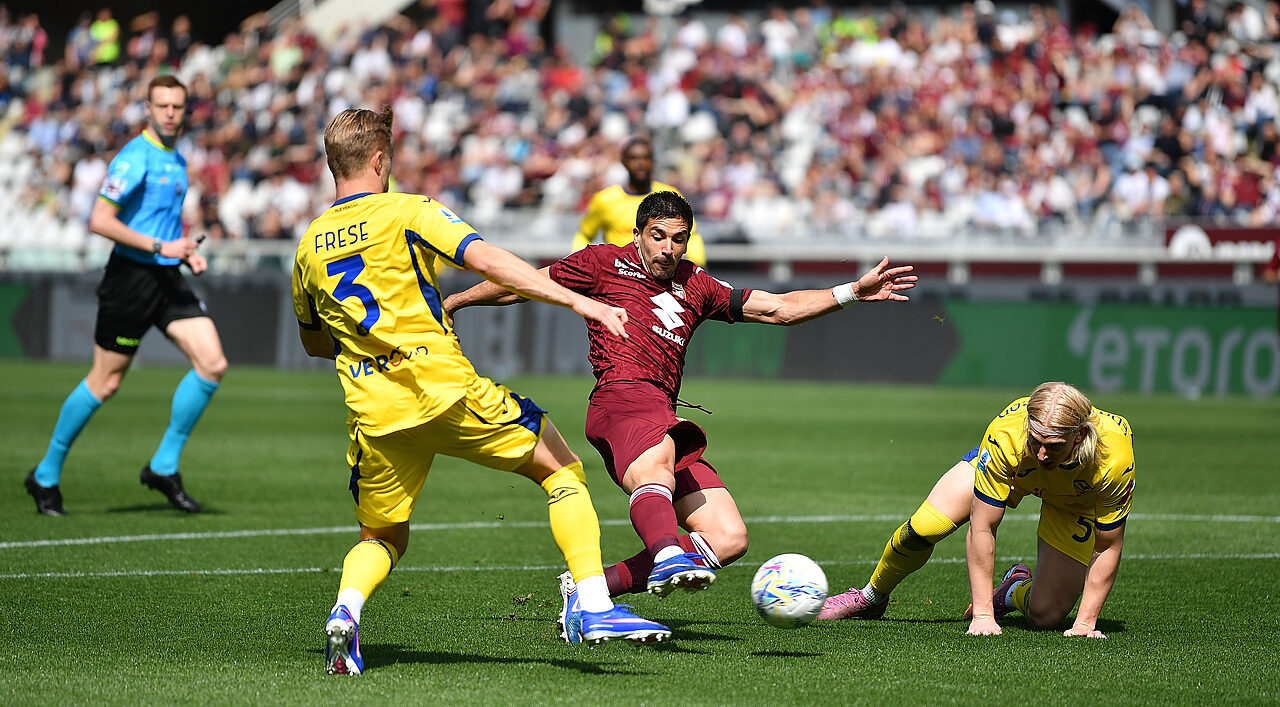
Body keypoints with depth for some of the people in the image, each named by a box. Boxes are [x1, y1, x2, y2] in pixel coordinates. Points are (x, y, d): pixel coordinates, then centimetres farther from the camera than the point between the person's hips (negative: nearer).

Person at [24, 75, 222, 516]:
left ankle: (164, 467, 3)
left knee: (213, 364, -7)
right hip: (131, 277, -8)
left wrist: (187, 252, 10)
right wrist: (160, 247, -22)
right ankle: (46, 476, 15)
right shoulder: (135, 157, -13)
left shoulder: (177, 163, 14)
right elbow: (100, 220, -20)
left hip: (168, 279, 8)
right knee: (105, 383, -1)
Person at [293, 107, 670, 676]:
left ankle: (345, 611, -11)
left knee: (381, 538, 22)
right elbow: (485, 259, -15)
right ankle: (596, 607, -2)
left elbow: (313, 341, 27)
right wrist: (575, 300, -19)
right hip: (445, 389, -4)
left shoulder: (308, 246, 14)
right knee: (561, 468, 10)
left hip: (373, 413, 5)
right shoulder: (405, 212, -2)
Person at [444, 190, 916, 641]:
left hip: (666, 424, 7)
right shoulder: (606, 263, 15)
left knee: (729, 538, -7)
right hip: (621, 396, -7)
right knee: (657, 464, -41)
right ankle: (669, 557, -72)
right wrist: (451, 302, 29)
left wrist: (854, 291, 20)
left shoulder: (694, 286, 28)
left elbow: (778, 309, 28)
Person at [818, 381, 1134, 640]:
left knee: (1045, 615, -12)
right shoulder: (1005, 435, -42)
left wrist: (1085, 624, -29)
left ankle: (1015, 592, 26)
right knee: (921, 529, -11)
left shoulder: (1114, 461, -42)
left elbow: (1107, 547, -26)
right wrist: (982, 616, -33)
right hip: (1011, 471, 0)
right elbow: (982, 529, -33)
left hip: (1078, 499, 0)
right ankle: (871, 597, 21)